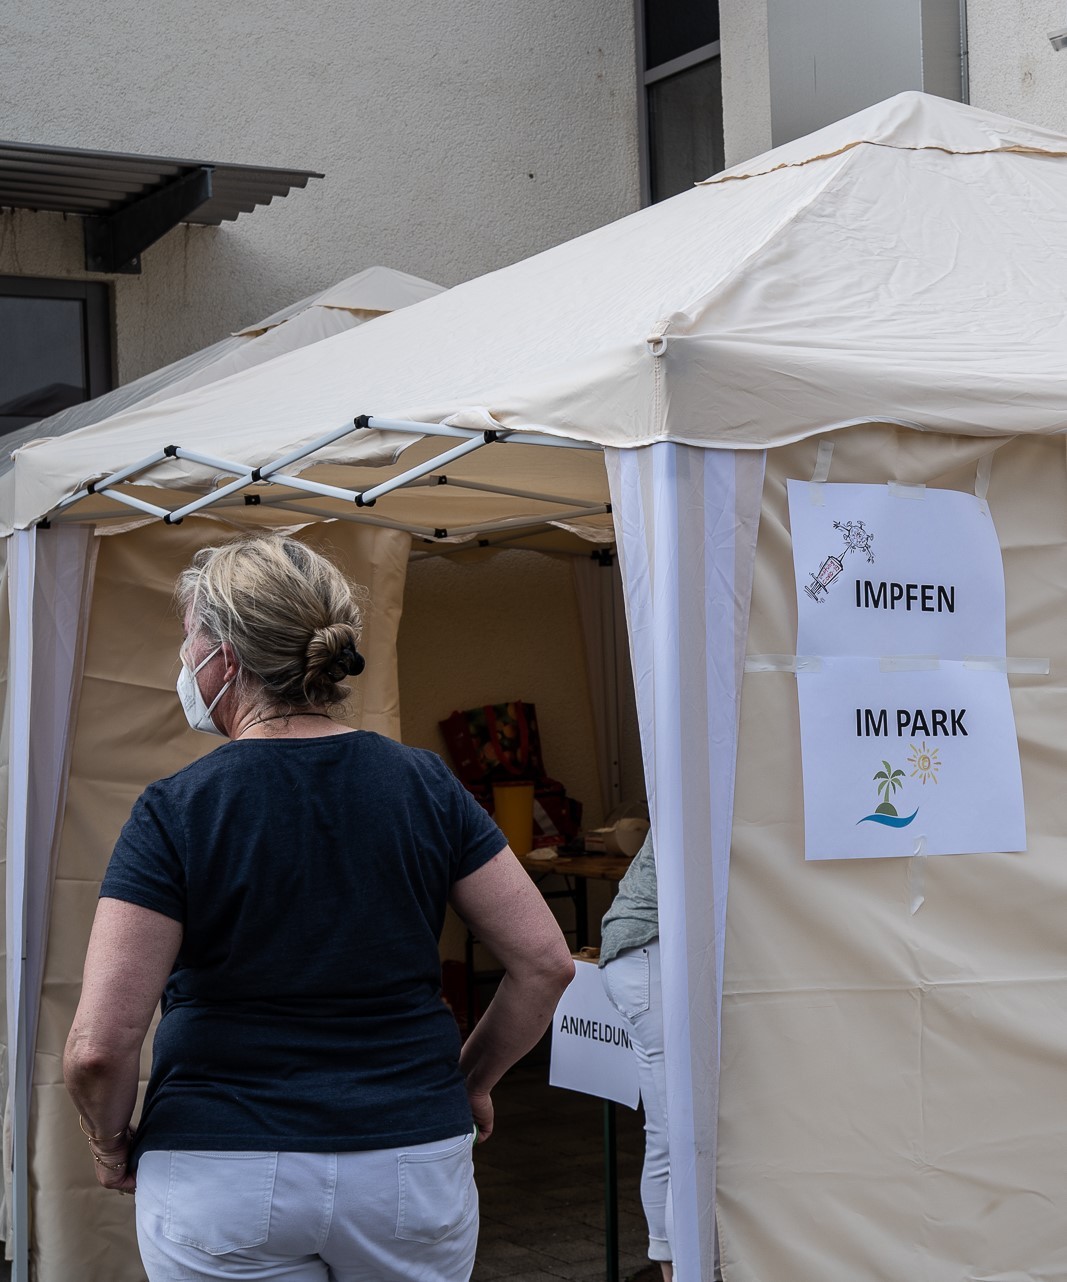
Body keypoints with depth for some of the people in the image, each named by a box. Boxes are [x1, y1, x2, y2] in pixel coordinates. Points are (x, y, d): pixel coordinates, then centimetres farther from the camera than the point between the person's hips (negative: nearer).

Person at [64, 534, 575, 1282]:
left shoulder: (176, 812, -10)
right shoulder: (427, 787, -1)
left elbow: (98, 1047, -14)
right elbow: (546, 962, 0)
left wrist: (112, 1147, 5)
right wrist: (471, 1081, 14)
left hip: (223, 1187, -3)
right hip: (416, 1167, 3)